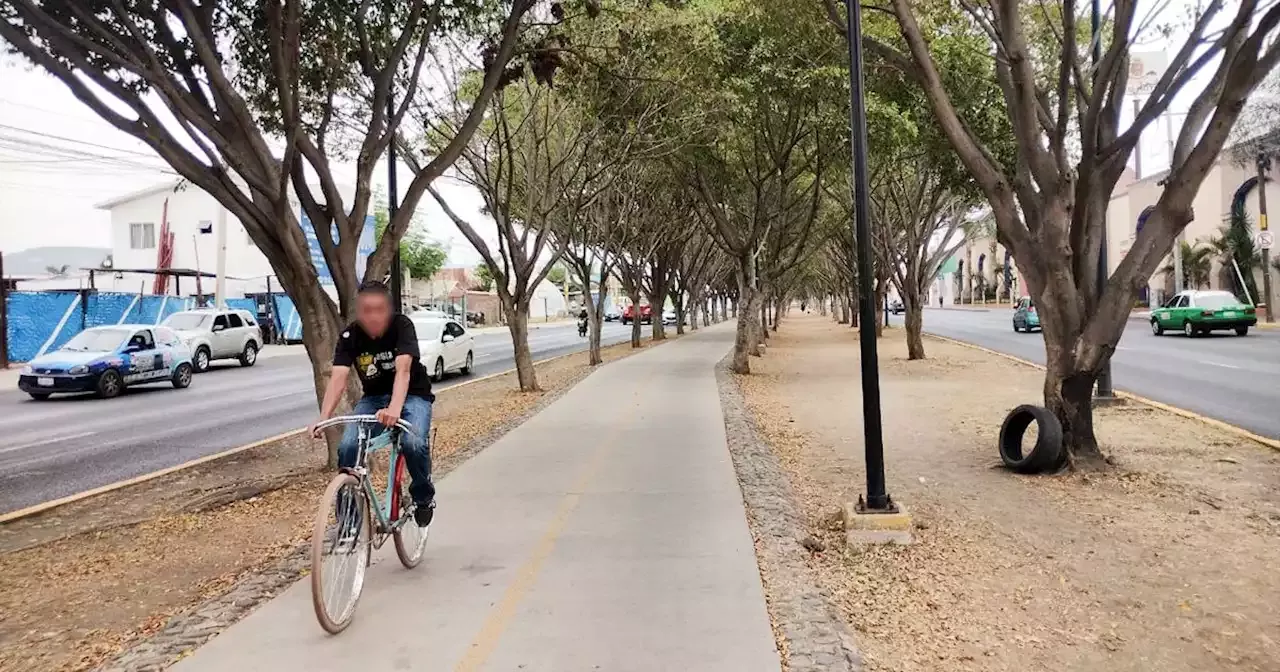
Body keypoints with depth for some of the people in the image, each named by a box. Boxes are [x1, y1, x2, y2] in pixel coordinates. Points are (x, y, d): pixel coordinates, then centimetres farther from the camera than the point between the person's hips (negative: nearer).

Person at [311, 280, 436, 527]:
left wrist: (394, 409, -54)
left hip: (412, 395, -3)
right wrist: (323, 418, -42)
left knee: (414, 442, -31)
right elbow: (338, 378, -25)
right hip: (373, 397, 3)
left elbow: (403, 369, -37)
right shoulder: (349, 336, -14)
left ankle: (424, 497, 0)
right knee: (347, 447, -22)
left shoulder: (402, 326, -23)